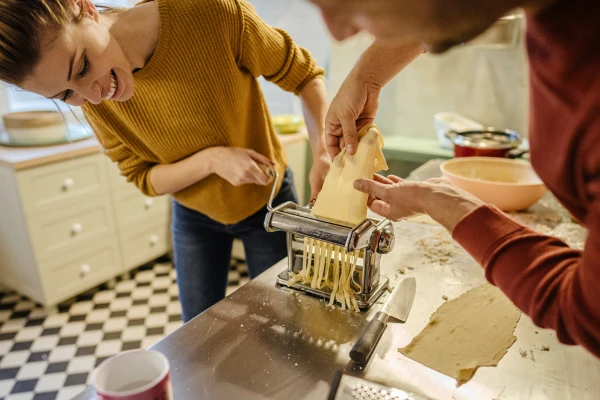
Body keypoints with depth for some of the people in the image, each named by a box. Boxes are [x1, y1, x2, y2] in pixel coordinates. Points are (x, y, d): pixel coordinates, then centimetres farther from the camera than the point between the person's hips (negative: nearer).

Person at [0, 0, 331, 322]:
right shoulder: (94, 101, -17)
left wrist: (322, 153, -32)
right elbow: (144, 178, -8)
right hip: (195, 218, 2)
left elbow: (304, 74, -16)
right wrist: (211, 159, -28)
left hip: (268, 200, -1)